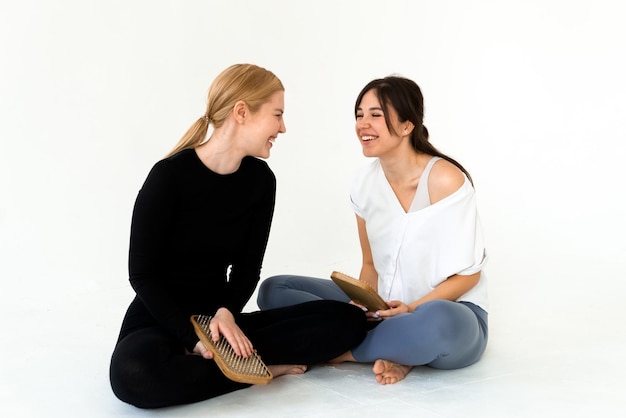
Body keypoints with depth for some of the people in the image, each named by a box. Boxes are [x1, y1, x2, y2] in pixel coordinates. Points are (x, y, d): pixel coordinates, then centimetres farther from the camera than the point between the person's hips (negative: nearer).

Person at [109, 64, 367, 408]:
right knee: (133, 373, -41)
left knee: (346, 320, -13)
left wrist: (226, 313, -20)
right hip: (160, 320, -3)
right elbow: (142, 274, -12)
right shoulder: (169, 176, -15)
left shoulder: (261, 179, 0)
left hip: (217, 319, 4)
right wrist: (194, 339, -23)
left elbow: (248, 267, 1)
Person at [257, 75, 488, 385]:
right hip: (385, 311, 5)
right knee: (274, 290, -6)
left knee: (436, 321, -43)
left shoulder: (445, 180, -18)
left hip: (449, 310, -5)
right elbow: (371, 264, 7)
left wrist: (412, 308, -23)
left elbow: (467, 274, -11)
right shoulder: (366, 183, -1)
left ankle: (346, 351, -13)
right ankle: (391, 349, -15)